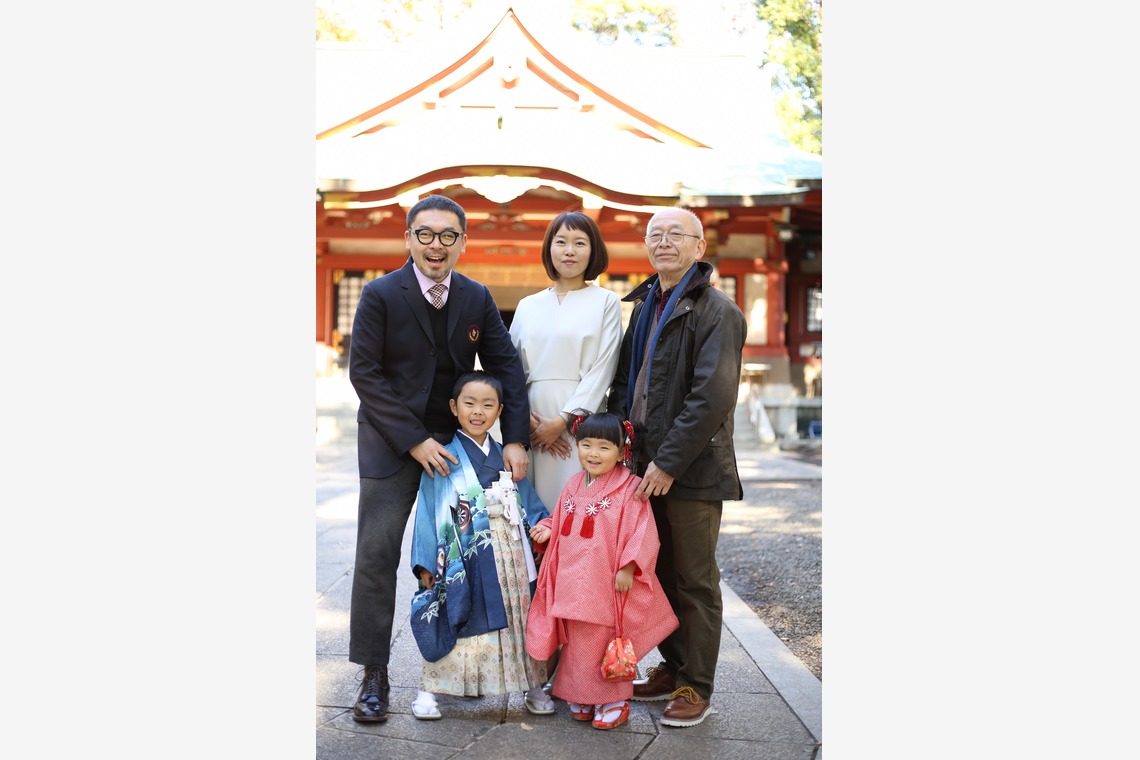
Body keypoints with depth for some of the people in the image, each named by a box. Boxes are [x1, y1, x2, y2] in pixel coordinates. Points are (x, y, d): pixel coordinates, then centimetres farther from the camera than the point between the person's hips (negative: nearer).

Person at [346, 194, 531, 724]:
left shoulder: (477, 298, 2)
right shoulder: (381, 295, -8)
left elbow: (506, 367, 3)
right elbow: (364, 372, -11)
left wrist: (515, 439, -8)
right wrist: (414, 440, -17)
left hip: (456, 441, 3)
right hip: (390, 442, -3)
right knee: (376, 555, -4)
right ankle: (373, 675, 8)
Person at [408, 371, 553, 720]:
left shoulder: (507, 457, 11)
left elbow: (529, 503, 13)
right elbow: (429, 513, -4)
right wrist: (426, 563, -8)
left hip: (511, 556, 4)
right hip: (466, 559, -4)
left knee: (519, 619, 10)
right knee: (457, 622, -1)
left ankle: (532, 685, 24)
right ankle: (428, 690, 13)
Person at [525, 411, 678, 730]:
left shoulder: (629, 488, -10)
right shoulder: (573, 486, 9)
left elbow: (641, 533, -14)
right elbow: (562, 524, 21)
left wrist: (627, 568, -19)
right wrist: (547, 530, 2)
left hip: (608, 584, -6)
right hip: (573, 582, 6)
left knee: (606, 642, 3)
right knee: (578, 642, 14)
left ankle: (614, 700, 20)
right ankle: (582, 696, 29)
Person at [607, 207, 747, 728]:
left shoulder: (717, 311, -10)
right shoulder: (644, 307, 15)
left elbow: (712, 396, -18)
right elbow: (625, 381, 19)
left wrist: (668, 462, -19)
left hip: (692, 471, -7)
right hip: (646, 468, 7)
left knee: (694, 581, 3)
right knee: (659, 574, 15)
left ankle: (696, 688, 15)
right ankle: (672, 668, 30)